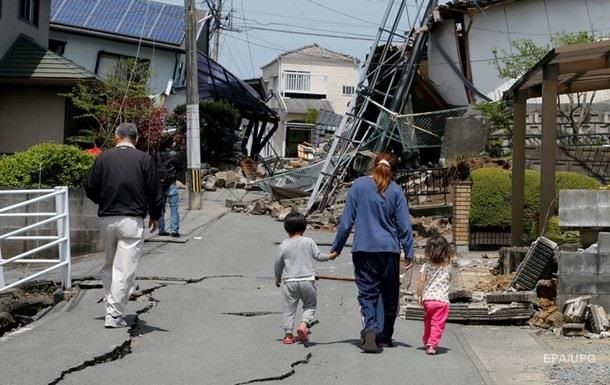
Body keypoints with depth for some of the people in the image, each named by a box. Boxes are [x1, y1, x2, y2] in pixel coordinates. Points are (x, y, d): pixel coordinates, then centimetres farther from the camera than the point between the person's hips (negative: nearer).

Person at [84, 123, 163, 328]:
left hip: (107, 219, 3)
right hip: (132, 220, -3)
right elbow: (155, 191, 0)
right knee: (124, 269, -2)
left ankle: (111, 307, 20)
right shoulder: (144, 159, -1)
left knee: (109, 266, 19)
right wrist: (155, 216, 15)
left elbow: (90, 188, 5)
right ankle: (115, 315, -3)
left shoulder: (103, 157, 4)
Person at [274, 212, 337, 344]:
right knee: (310, 305, 14)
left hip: (289, 281, 0)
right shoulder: (309, 242, -2)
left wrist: (278, 277, 20)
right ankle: (304, 324, -9)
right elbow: (318, 256, 3)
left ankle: (288, 333, 7)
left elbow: (278, 263, 5)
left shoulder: (284, 245, 0)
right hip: (307, 279, 0)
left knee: (289, 308, 8)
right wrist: (330, 256, 21)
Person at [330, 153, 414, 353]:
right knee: (388, 295, 13)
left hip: (363, 249, 0)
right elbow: (404, 225, 0)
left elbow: (347, 221, 0)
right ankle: (384, 337, 19)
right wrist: (409, 253, 7)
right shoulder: (395, 190, 0)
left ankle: (370, 329, -21)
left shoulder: (359, 185, -1)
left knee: (367, 293, 1)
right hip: (389, 250, 1)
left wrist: (336, 247, 8)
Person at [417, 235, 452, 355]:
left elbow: (421, 282, -9)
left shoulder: (426, 266, -3)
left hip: (427, 299, 2)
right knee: (438, 323, -2)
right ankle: (432, 344, -15)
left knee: (428, 321, 21)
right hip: (442, 300, -1)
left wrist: (419, 296, 0)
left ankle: (426, 342, 34)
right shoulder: (447, 267, 1)